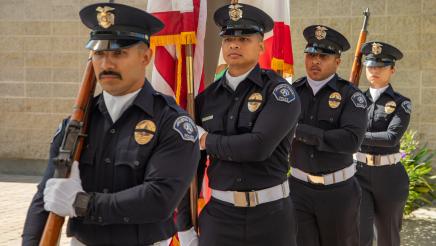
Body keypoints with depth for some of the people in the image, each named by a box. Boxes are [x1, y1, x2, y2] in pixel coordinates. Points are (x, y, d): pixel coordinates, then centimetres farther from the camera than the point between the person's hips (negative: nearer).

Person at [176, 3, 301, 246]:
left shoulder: (280, 91, -8)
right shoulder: (206, 98, 5)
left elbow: (259, 146, -23)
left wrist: (208, 141, -9)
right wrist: (185, 226, 6)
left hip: (270, 215, -3)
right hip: (219, 214, 3)